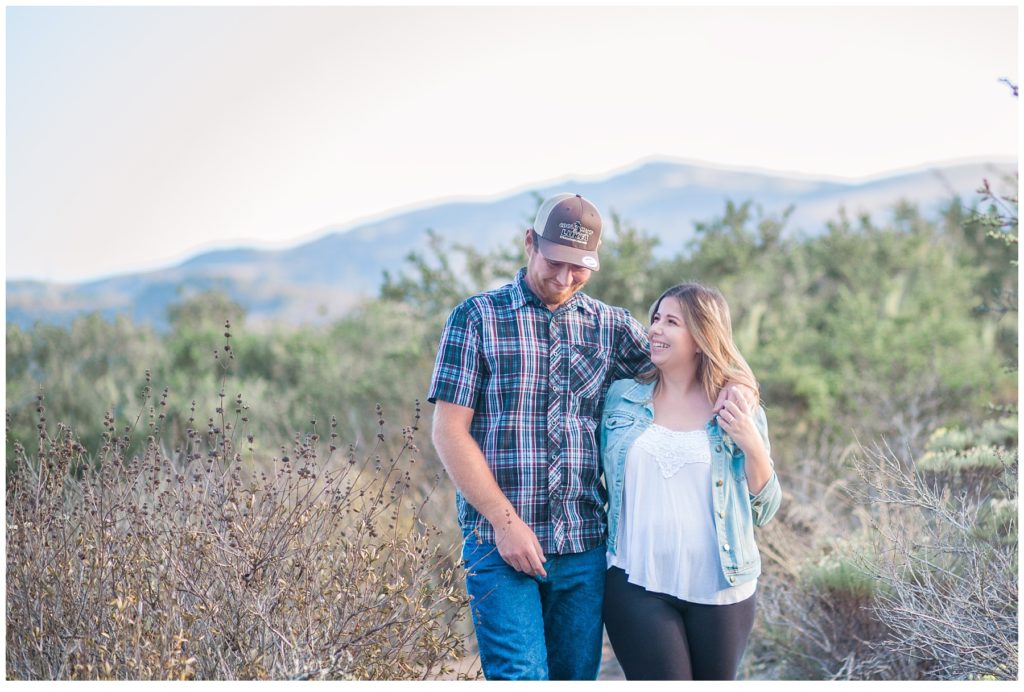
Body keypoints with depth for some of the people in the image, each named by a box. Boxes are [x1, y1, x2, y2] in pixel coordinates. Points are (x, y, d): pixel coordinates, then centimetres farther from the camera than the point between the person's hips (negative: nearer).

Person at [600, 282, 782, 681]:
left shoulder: (738, 409, 0)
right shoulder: (621, 398, 4)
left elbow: (762, 511, 2)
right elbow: (594, 478, 16)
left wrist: (753, 445, -12)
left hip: (718, 590, 0)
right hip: (637, 587, 0)